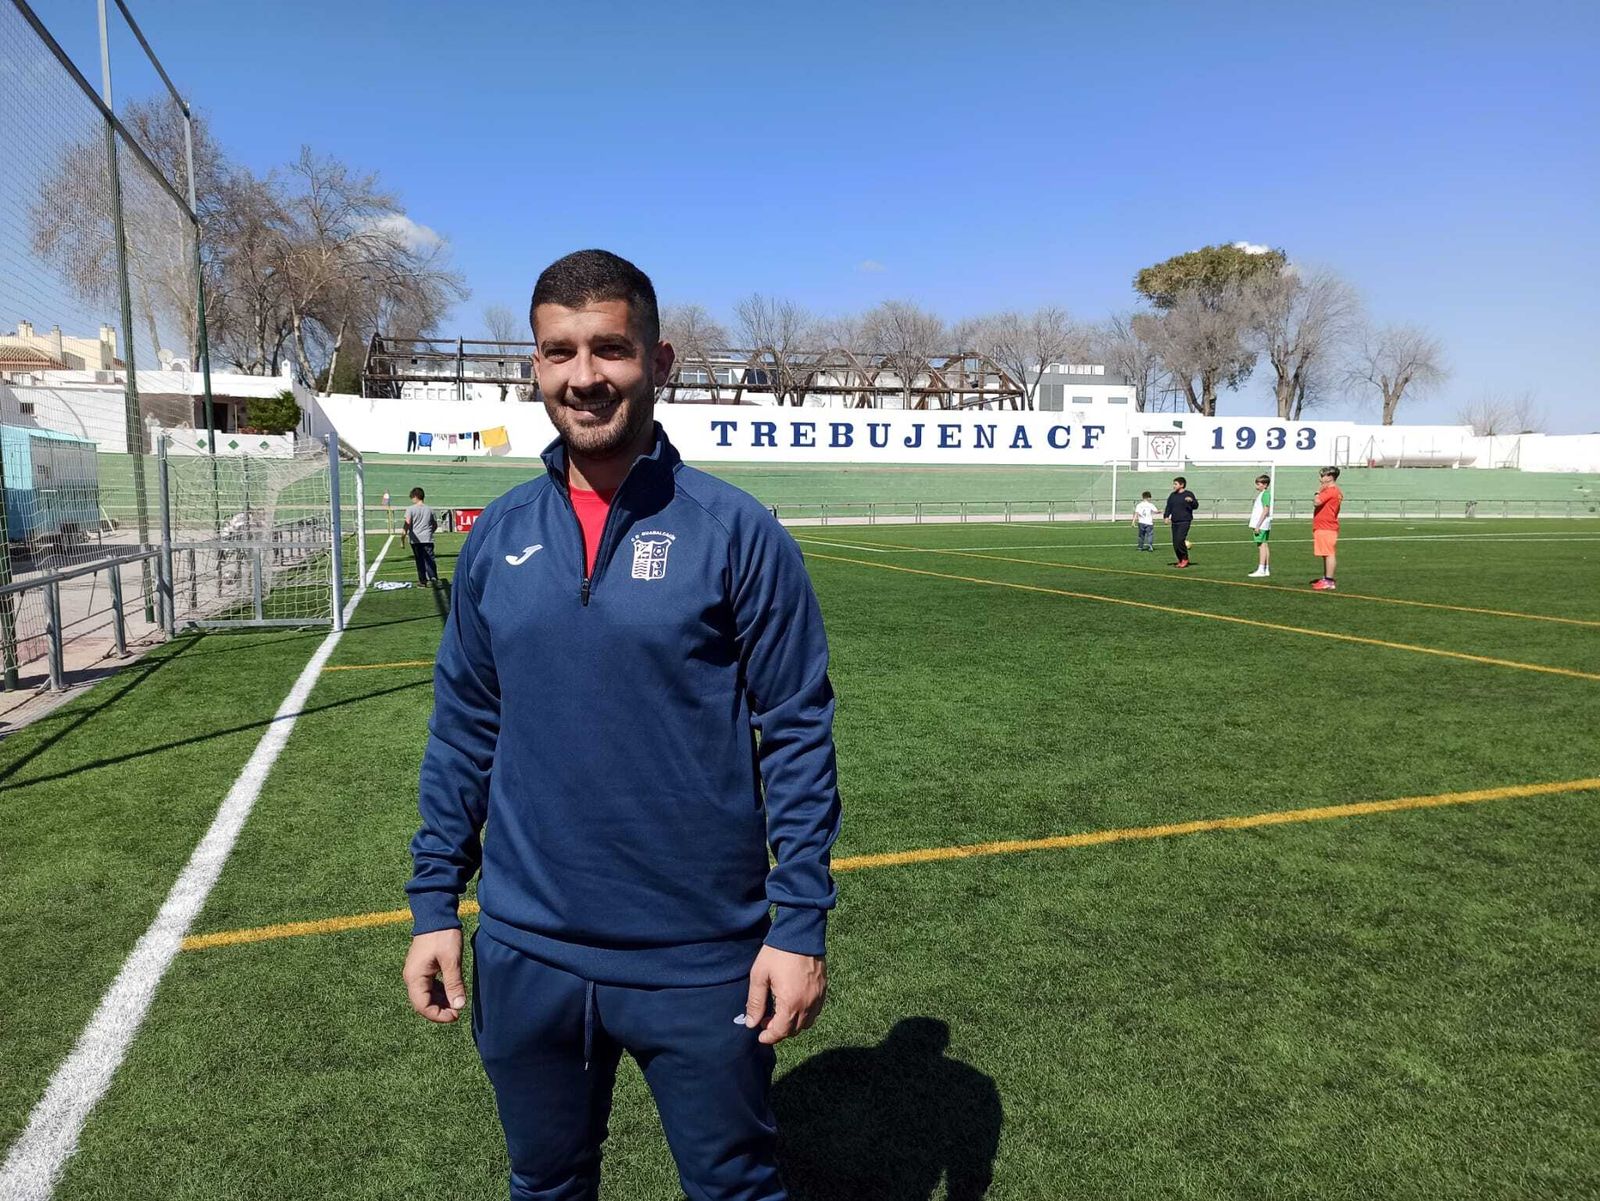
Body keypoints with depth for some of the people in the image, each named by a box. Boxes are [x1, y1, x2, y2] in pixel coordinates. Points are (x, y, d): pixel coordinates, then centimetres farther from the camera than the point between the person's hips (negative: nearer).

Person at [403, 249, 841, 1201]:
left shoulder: (735, 531, -11)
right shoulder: (497, 538, 1)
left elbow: (798, 736, -9)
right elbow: (465, 732, 8)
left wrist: (802, 923, -11)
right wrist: (435, 901, 7)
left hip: (701, 960, -3)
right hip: (524, 955, 4)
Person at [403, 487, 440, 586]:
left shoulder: (411, 509, -1)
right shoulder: (430, 509, 8)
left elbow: (407, 524, -12)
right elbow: (435, 525, 14)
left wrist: (403, 536, -10)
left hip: (415, 539, -1)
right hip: (427, 539, 1)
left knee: (419, 560, 4)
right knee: (430, 559, 0)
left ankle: (423, 580, 7)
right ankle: (433, 578, -14)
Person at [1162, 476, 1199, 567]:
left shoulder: (1189, 494, -1)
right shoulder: (1172, 495, 15)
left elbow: (1196, 506, -4)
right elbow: (1168, 507, 17)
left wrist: (1192, 501, -25)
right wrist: (1166, 516, 0)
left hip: (1184, 522, -6)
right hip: (1174, 522, 6)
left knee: (1180, 540, -19)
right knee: (1175, 543, 3)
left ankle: (1185, 559, -4)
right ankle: (1180, 560, 15)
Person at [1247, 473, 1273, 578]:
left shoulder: (1265, 494, -13)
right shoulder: (1261, 494, 18)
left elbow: (1266, 511, -19)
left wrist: (1258, 525, -22)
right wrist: (1256, 525, 20)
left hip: (1262, 525, -10)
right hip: (1260, 525, 10)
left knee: (1261, 545, -11)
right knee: (1264, 545, 12)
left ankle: (1261, 570, -12)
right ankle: (1266, 569, 16)